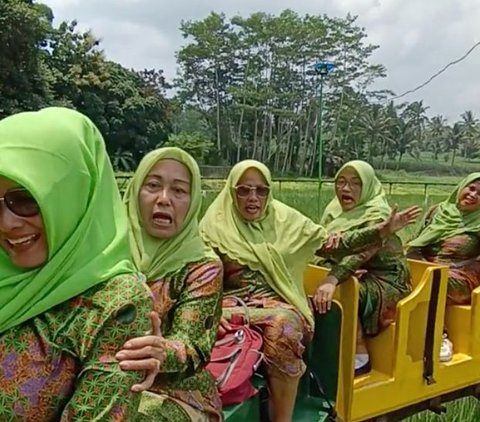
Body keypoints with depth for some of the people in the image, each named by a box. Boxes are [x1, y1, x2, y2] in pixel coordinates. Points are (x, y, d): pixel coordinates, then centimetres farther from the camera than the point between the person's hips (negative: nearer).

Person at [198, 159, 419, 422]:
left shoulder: (285, 219, 10)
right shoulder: (216, 225, 6)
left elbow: (330, 244, 10)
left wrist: (381, 231, 2)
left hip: (275, 301, 1)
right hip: (232, 300, -1)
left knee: (284, 325, -34)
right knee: (220, 324, -36)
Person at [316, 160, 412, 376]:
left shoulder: (378, 213, -16)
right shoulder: (335, 209, 4)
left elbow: (362, 251, -34)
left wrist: (333, 280, -49)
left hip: (385, 281, -6)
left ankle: (360, 357, -13)